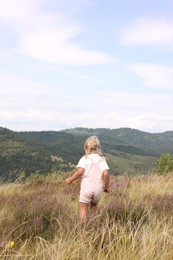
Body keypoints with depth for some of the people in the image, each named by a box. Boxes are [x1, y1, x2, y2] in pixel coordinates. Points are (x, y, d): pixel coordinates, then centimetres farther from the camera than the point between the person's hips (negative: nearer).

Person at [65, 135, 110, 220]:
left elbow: (80, 171, -17)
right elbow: (106, 173, -5)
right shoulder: (102, 159, 6)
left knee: (83, 208, 2)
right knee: (94, 206, 25)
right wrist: (106, 186, 6)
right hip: (98, 188, 4)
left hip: (86, 187, -4)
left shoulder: (85, 158, -3)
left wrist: (70, 179, -4)